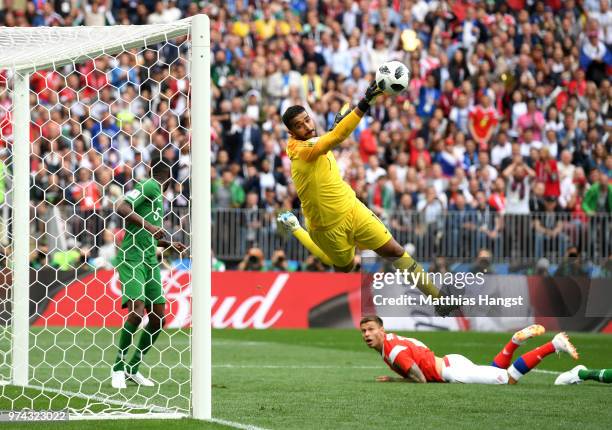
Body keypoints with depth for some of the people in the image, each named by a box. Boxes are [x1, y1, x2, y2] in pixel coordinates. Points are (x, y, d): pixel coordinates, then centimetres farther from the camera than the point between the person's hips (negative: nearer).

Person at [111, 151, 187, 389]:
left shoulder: (159, 194, 20)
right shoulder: (149, 186, -8)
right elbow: (121, 207, -22)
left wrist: (170, 244, 29)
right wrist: (148, 225, -23)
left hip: (149, 261, 9)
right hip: (131, 258, -9)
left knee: (157, 317, 5)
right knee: (137, 311, -20)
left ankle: (133, 368, 17)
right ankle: (118, 368, -7)